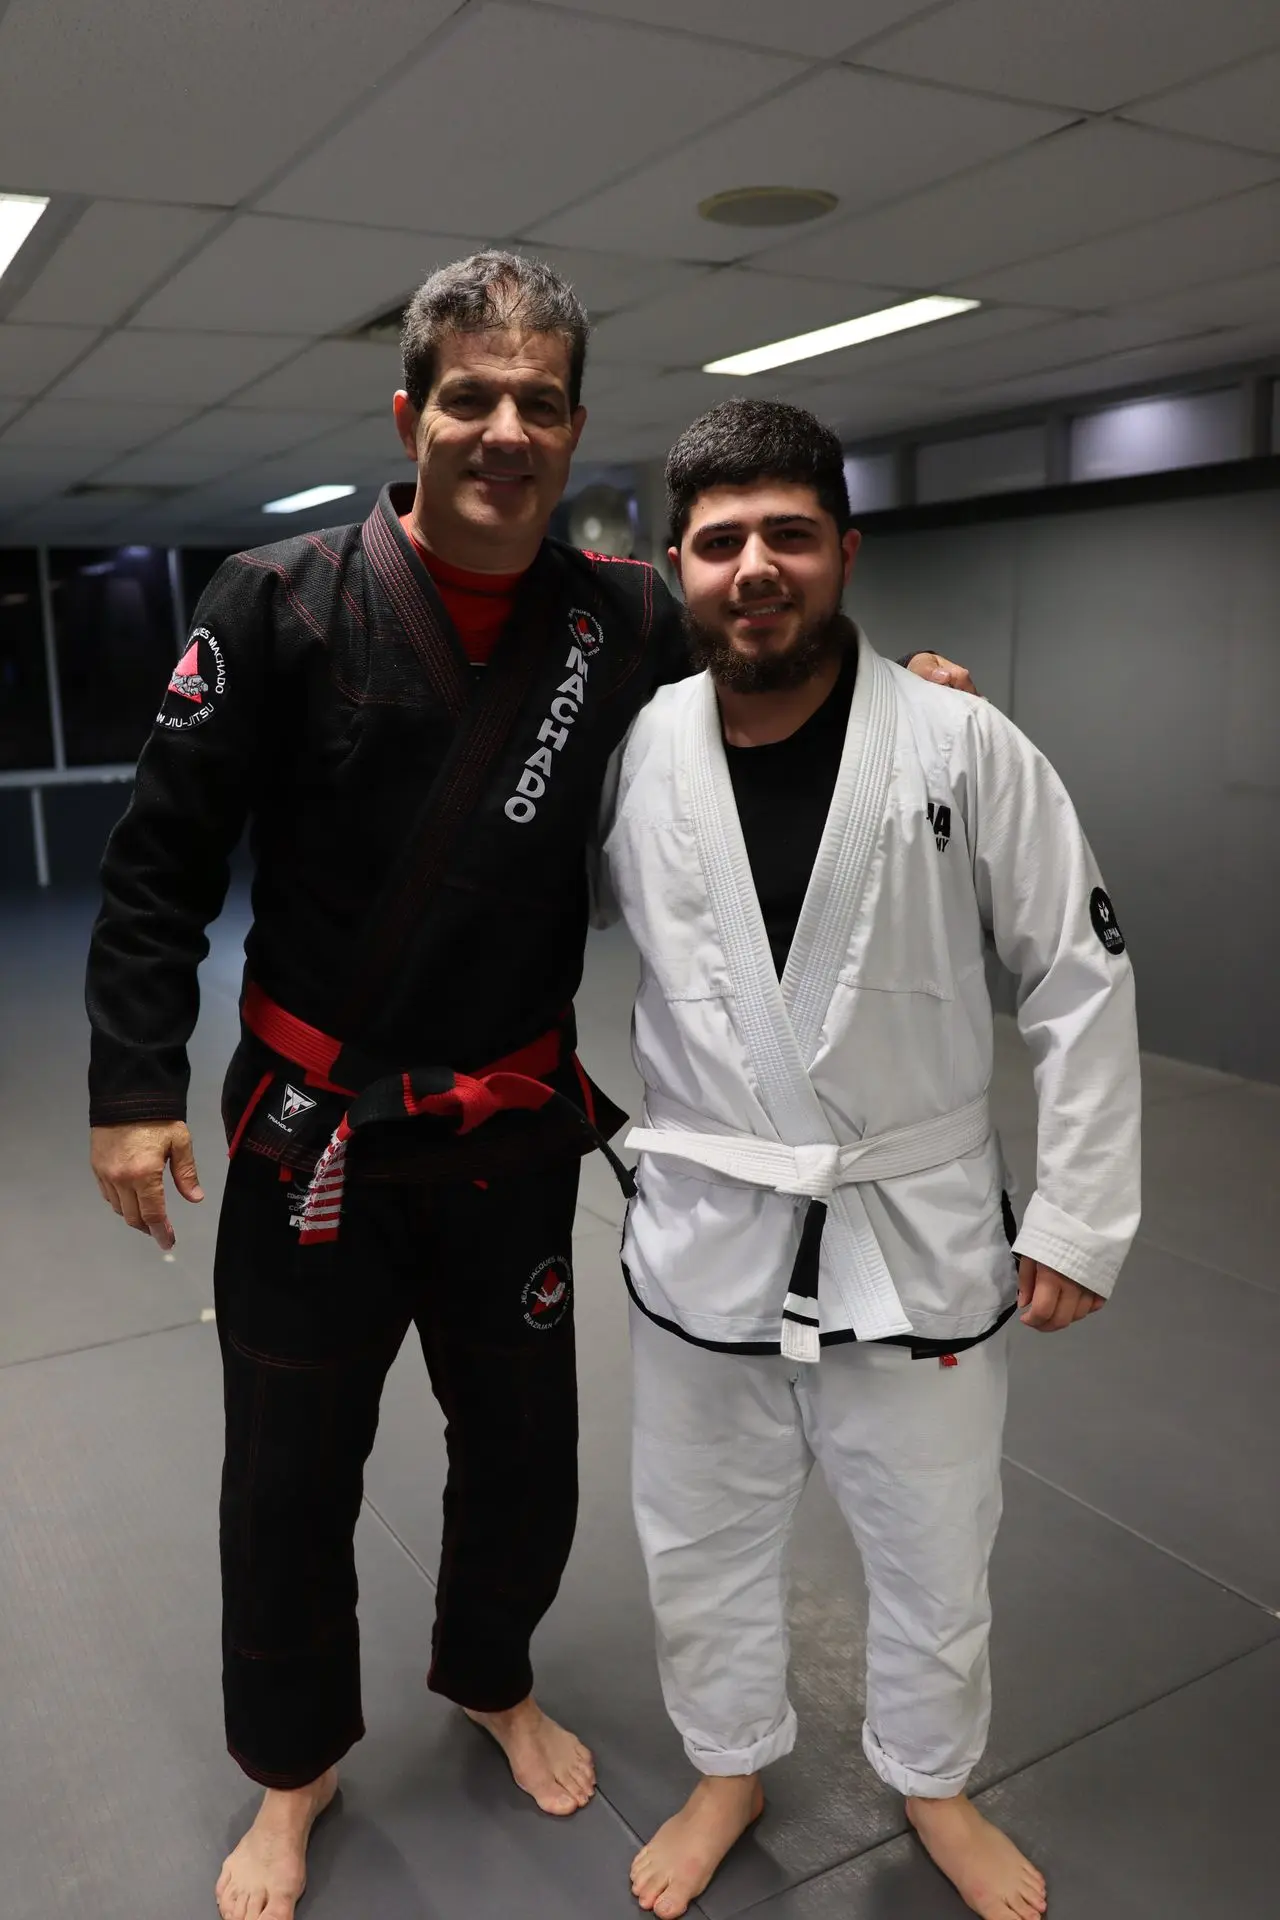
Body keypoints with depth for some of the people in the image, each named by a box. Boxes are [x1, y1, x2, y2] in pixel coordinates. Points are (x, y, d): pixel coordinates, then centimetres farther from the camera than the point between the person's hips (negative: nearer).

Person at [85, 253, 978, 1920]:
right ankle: (295, 1770, 41)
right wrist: (135, 1083, -10)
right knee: (290, 1471, 13)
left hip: (515, 1131, 3)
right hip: (312, 1132, -2)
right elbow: (161, 861, -7)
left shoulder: (627, 622, -3)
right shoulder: (281, 604, -10)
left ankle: (493, 1680, 50)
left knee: (522, 1446, 18)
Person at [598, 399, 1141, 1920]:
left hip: (919, 1237, -1)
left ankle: (933, 1781, 51)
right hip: (705, 1239, 2)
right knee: (703, 1544, 21)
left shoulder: (962, 746, -13)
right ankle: (728, 1767, 50)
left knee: (935, 1555, 21)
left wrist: (1079, 1218, -5)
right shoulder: (636, 750, -7)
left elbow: (1080, 978, -6)